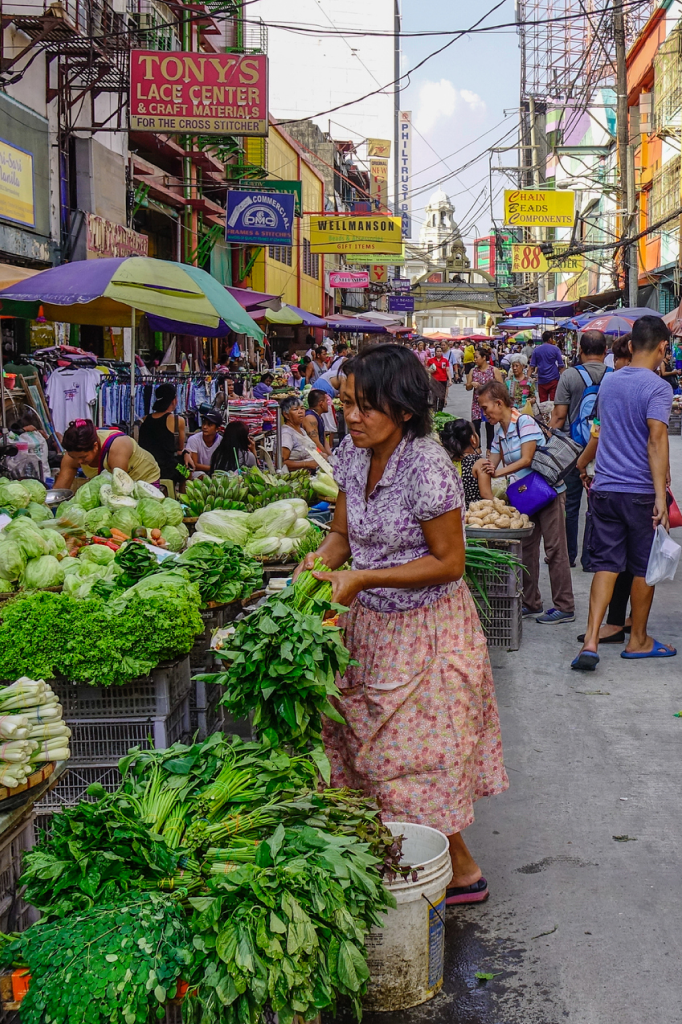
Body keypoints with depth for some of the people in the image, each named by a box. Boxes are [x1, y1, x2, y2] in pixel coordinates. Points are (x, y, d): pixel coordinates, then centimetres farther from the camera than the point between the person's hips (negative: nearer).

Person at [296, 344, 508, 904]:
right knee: (364, 747, 15)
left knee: (416, 758, 2)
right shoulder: (352, 454, -2)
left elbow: (449, 562, -20)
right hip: (370, 625, 8)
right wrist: (322, 557, -13)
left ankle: (462, 872, 22)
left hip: (425, 630, -7)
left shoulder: (427, 467, -25)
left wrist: (363, 578, -24)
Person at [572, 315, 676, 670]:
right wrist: (660, 496, -24)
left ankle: (591, 641, -7)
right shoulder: (658, 388, -12)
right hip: (641, 491, -5)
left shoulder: (608, 382, 9)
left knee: (606, 565, 6)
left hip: (605, 489, 5)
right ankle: (638, 640, 23)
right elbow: (656, 440, -22)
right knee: (644, 568, 10)